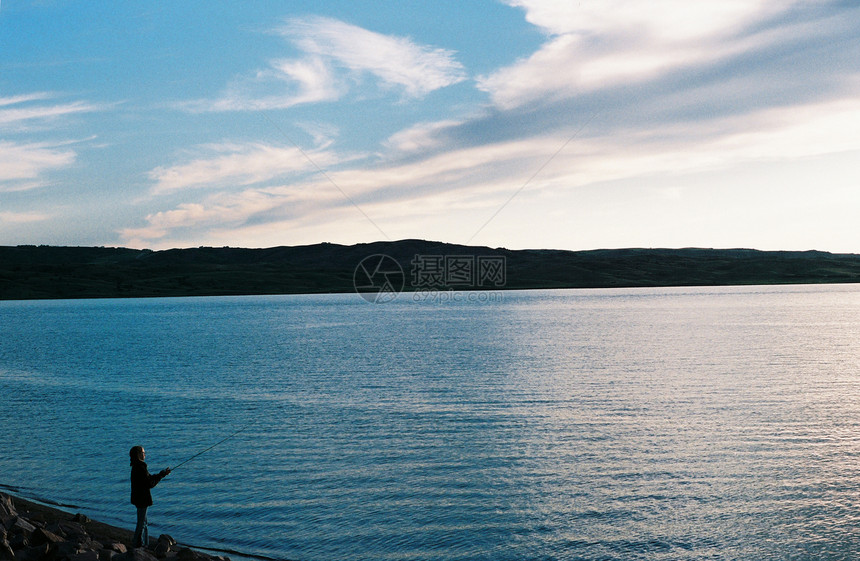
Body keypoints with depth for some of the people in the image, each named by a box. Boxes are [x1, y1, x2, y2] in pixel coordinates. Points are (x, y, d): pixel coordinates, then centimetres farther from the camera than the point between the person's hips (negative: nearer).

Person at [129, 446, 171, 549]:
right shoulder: (140, 467, -21)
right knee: (141, 523, 0)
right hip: (142, 499, -10)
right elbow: (150, 484, -21)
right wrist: (162, 475, -10)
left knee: (143, 522, 17)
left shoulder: (136, 466, 10)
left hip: (140, 498, 10)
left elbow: (149, 478, 16)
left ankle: (145, 544, 26)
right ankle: (137, 544, 7)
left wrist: (162, 473, 6)